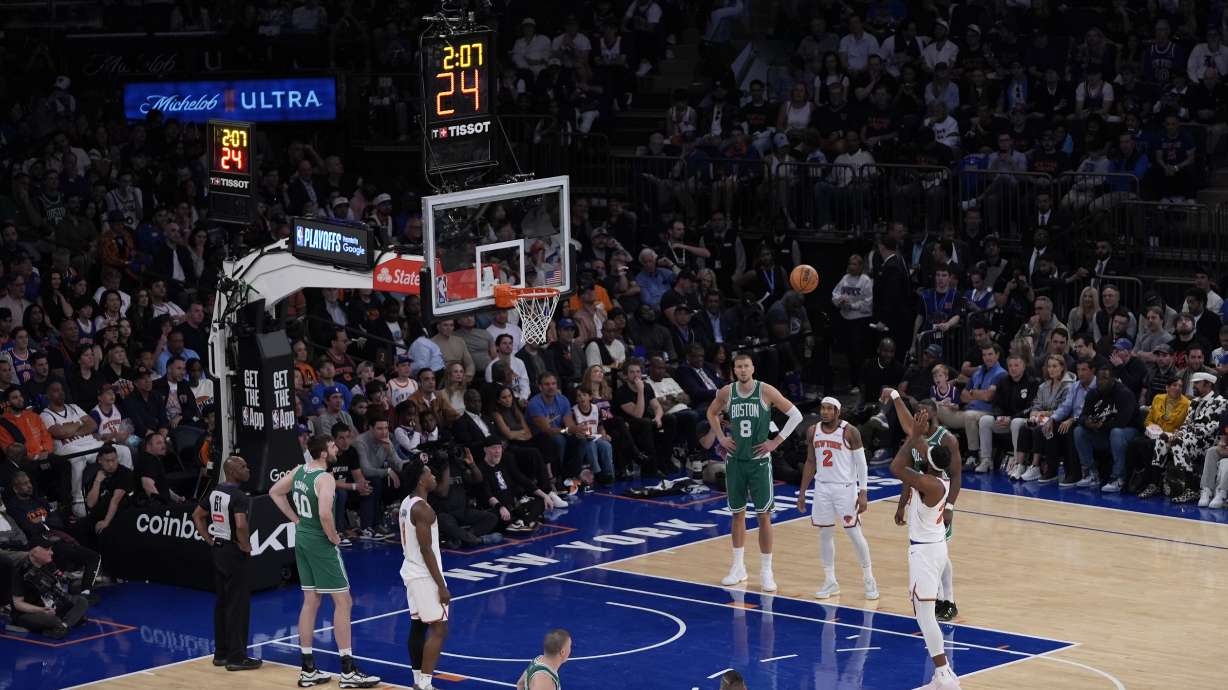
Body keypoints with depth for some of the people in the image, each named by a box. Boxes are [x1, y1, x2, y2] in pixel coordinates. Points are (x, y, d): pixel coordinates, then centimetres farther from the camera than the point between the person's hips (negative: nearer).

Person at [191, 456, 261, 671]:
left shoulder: (215, 492, 7)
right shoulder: (239, 497, -19)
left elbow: (197, 516, 16)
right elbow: (241, 525, -33)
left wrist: (210, 540, 15)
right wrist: (246, 546, -16)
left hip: (218, 550, 9)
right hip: (235, 554, -9)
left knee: (222, 603, 16)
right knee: (238, 605, -2)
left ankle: (221, 653, 21)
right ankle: (236, 657, 1)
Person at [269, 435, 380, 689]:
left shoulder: (298, 472, 4)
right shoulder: (325, 479, -21)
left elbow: (275, 492, 18)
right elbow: (325, 513, -35)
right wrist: (333, 536, -16)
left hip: (302, 539, 8)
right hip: (321, 543, -8)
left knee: (310, 602, 14)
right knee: (343, 602, -1)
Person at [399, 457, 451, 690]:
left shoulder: (407, 503, 10)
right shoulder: (422, 509, -21)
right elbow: (426, 550, -23)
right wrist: (441, 585, -20)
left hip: (411, 571, 10)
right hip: (424, 575, -10)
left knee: (417, 626, 13)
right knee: (439, 629, -6)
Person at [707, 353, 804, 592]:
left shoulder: (765, 391, -10)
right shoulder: (727, 392, 1)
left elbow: (796, 415, -7)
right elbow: (712, 413, 21)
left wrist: (776, 441, -9)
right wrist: (721, 438, 8)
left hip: (759, 461, -3)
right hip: (735, 460, 3)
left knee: (764, 515, -3)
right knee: (737, 514, 11)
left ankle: (766, 571, 2)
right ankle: (738, 567, 20)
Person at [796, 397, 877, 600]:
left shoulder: (849, 432, -12)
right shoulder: (813, 431, 3)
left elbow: (861, 463, -9)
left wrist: (863, 493, -15)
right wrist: (802, 492, 11)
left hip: (845, 488, -5)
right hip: (822, 488, 5)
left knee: (854, 532, -3)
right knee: (825, 533, 6)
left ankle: (869, 579, 9)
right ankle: (830, 582, 15)